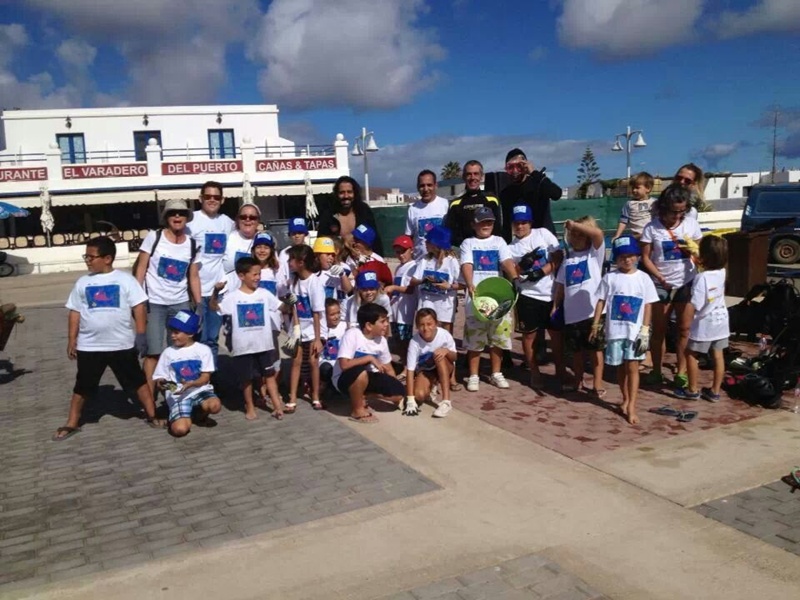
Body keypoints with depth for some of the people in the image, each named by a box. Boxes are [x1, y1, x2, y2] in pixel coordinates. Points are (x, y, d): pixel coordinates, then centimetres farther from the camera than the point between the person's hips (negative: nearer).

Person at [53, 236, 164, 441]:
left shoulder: (125, 279, -4)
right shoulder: (83, 283, 5)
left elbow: (139, 307, -4)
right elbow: (75, 312, 7)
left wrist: (141, 334, -9)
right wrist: (71, 341, 5)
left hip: (122, 344, -2)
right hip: (89, 346, 3)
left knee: (138, 380, 7)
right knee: (82, 386, 13)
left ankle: (152, 416, 19)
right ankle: (72, 424, 27)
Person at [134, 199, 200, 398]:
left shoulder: (192, 244, 4)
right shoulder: (153, 237, -5)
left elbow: (193, 277, 9)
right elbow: (140, 269, -4)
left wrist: (199, 305, 4)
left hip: (181, 304, 3)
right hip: (154, 303, -3)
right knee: (153, 352, -2)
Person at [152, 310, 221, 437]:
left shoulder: (203, 349, 1)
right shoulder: (168, 352, 4)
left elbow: (205, 378, -4)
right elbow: (159, 379, 5)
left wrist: (191, 384, -23)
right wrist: (162, 384, -19)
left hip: (200, 390, 0)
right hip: (178, 396, 0)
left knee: (215, 405, -34)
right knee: (180, 429, -25)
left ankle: (202, 416, 5)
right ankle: (185, 416, 14)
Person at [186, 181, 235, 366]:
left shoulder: (228, 223, 10)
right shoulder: (191, 220, -4)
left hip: (218, 290, 4)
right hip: (196, 290, -4)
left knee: (212, 339, 12)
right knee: (199, 339, -1)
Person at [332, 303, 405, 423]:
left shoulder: (381, 340, -5)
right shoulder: (352, 335, -24)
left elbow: (388, 369, 7)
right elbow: (344, 365, -33)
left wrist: (397, 393, 5)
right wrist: (370, 358, -28)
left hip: (367, 378, 6)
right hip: (344, 378, -6)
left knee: (398, 392, -11)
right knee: (360, 372, -40)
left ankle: (360, 396, 8)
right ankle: (357, 410, -15)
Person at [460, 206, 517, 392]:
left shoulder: (499, 241, 11)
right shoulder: (468, 243, 6)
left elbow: (507, 262, -5)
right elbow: (467, 265, -10)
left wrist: (515, 279, -25)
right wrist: (470, 286, -28)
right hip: (476, 296, -2)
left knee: (498, 337, 8)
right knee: (474, 338, 1)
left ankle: (496, 374, 21)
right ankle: (473, 376, 11)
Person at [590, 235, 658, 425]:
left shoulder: (643, 278, 1)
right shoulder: (610, 278, 1)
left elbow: (648, 306, 1)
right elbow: (601, 302, 3)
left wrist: (645, 331, -6)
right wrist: (595, 326, -2)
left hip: (635, 331, -1)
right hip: (615, 330, 1)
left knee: (632, 367, -4)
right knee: (621, 367, 12)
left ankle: (631, 407, -4)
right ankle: (626, 399, 29)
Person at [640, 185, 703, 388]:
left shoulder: (691, 223, -1)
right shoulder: (652, 228, -8)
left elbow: (701, 250, 8)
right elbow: (645, 257, -6)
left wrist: (694, 250, -15)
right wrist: (660, 277, -16)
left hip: (686, 283, 2)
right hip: (661, 285, -2)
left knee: (685, 329, 6)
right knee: (659, 329, 7)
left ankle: (682, 371, 16)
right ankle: (656, 371, 17)